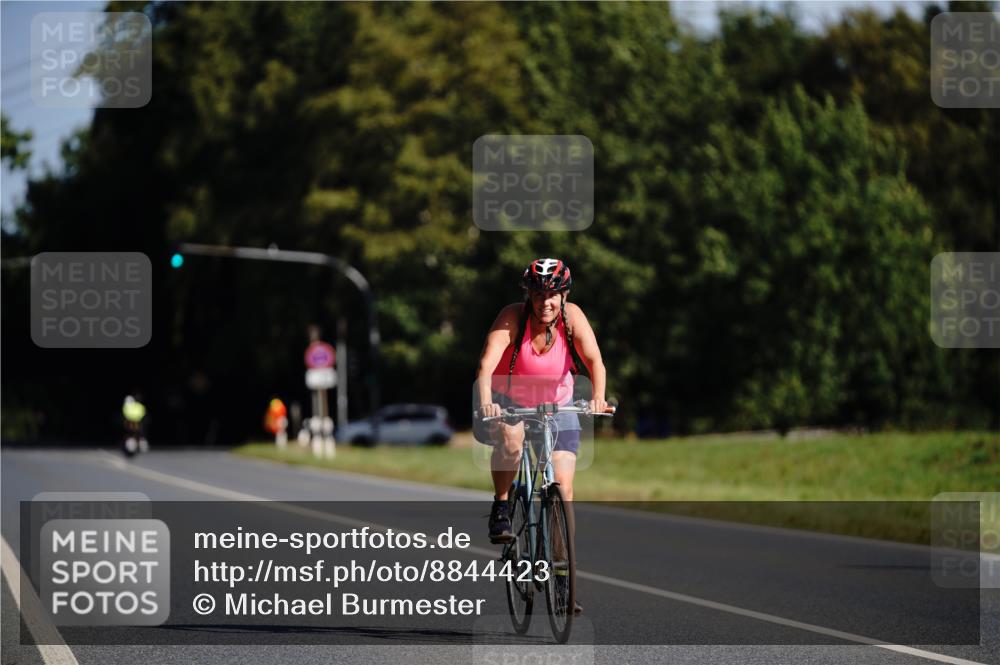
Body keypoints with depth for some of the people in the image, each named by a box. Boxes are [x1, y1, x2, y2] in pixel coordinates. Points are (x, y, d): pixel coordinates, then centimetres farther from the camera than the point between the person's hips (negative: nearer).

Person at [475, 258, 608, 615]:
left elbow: (594, 361, -26)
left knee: (563, 488, -9)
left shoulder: (572, 316, -17)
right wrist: (485, 403, -52)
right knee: (510, 438, -37)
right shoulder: (512, 317, -22)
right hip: (509, 402, -2)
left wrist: (597, 398, -46)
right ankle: (500, 507, -12)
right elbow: (487, 365, -34)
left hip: (556, 406, 2)